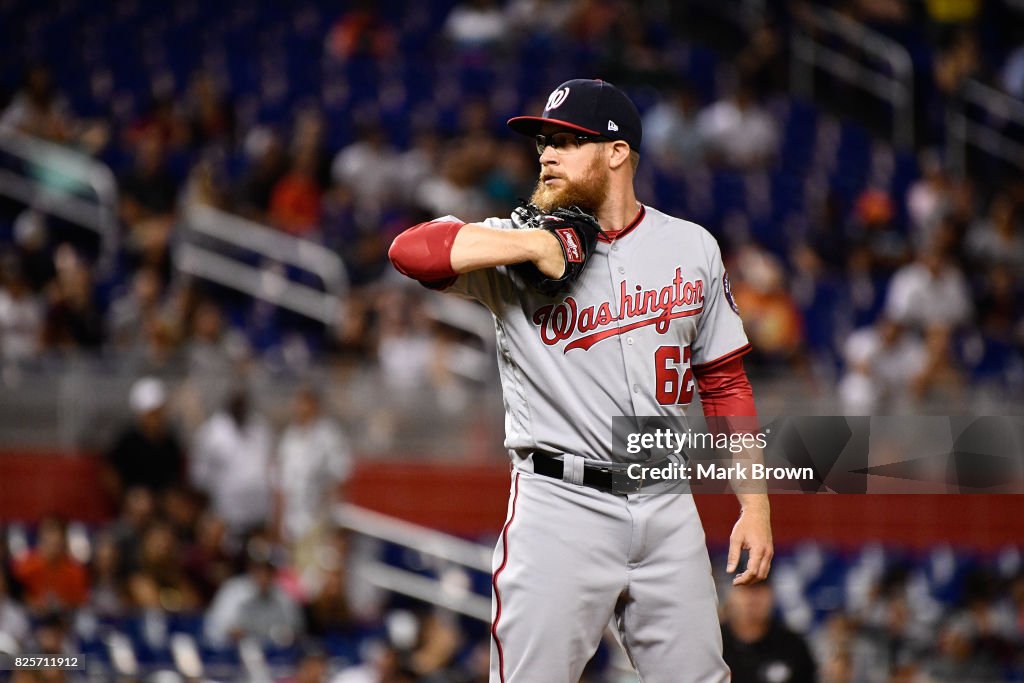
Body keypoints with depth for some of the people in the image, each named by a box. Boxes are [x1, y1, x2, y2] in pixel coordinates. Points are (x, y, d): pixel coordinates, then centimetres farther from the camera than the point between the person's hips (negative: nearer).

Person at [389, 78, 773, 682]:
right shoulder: (517, 247, -1)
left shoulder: (691, 248, 8)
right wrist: (536, 246, -18)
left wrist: (756, 505, 5)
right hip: (560, 505, -2)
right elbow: (410, 249, -18)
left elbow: (726, 383, 11)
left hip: (667, 505, 3)